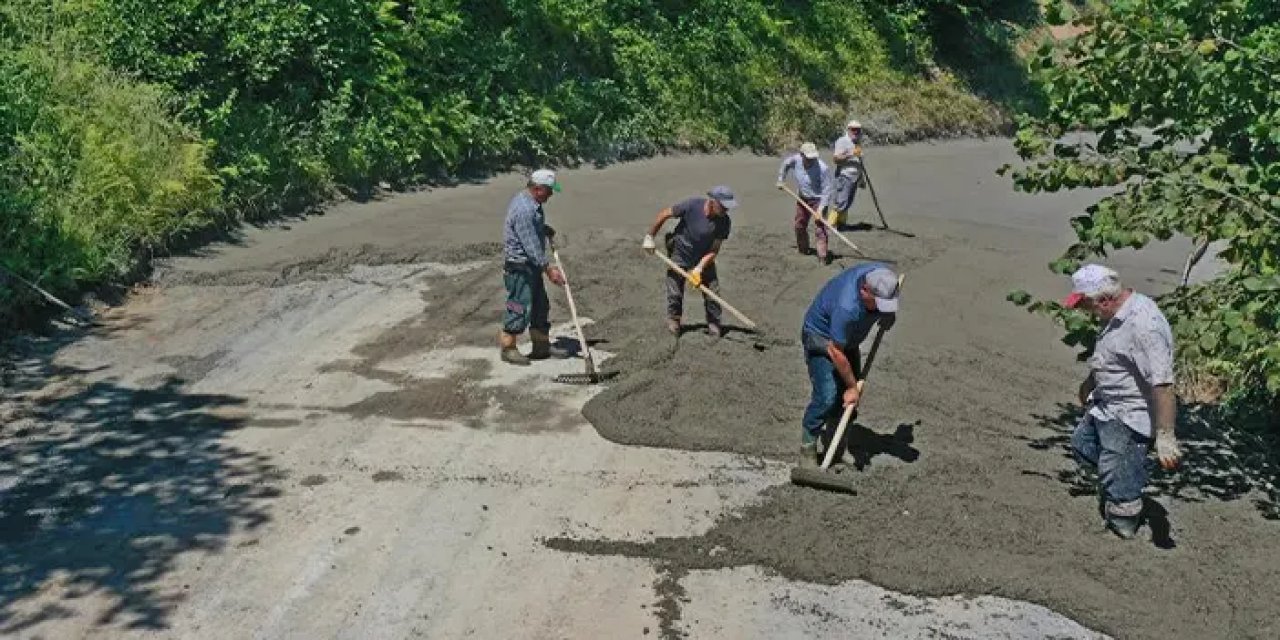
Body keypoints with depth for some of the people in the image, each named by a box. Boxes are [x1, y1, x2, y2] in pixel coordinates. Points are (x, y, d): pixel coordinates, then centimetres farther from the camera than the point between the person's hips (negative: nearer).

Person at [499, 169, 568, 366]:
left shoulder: (532, 203, 9)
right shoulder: (523, 209, -24)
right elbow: (531, 245, -26)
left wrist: (545, 229, 11)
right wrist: (549, 268, -24)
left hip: (532, 265, 11)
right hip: (519, 266, -11)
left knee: (540, 305, 15)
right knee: (520, 307, -4)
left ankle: (541, 346, 24)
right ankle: (508, 348, 9)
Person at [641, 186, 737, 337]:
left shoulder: (724, 222, -21)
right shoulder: (692, 205, -28)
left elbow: (714, 250, -17)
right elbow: (664, 214, -15)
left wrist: (699, 269, -28)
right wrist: (649, 237, -10)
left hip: (704, 258, 2)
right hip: (680, 253, -2)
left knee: (712, 291, -4)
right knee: (675, 292, 1)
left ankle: (714, 324, 12)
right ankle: (673, 321, 25)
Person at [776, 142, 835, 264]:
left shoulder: (823, 168, -29)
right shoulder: (795, 160, -16)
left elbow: (826, 190, -25)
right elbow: (785, 164, 9)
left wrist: (821, 207, -31)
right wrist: (781, 180, 10)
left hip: (818, 200, -6)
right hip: (802, 199, 6)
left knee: (819, 228, -14)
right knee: (799, 225, 20)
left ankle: (823, 256, -13)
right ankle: (803, 249, 41)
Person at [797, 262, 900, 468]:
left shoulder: (883, 274, -22)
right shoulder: (847, 307, -41)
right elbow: (835, 351, -30)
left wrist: (888, 316, 2)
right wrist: (852, 386, -20)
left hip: (848, 337, 8)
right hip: (821, 337, -8)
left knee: (848, 398, 6)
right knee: (826, 396, -17)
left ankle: (837, 448, 19)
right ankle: (807, 450, -3)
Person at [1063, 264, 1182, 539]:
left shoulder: (1143, 325, -31)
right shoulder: (1117, 314, 1)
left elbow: (1163, 385, -33)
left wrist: (1165, 436, -33)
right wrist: (1088, 385, 35)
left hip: (1129, 416, -10)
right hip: (1106, 406, 10)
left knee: (1119, 485, 0)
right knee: (1081, 444, 27)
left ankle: (1123, 534, 17)